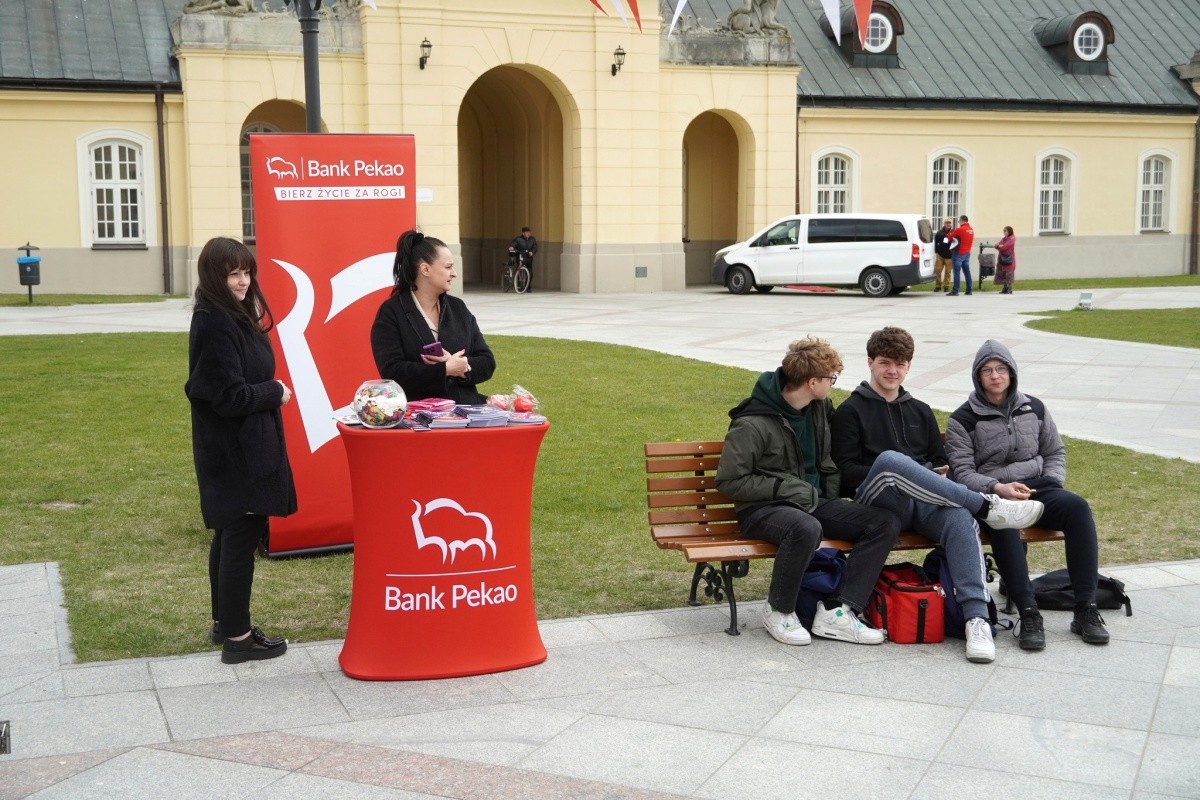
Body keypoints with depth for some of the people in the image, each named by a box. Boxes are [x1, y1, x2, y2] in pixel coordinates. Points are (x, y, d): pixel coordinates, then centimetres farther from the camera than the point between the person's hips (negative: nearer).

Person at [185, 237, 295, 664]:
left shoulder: (234, 317, 10)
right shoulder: (215, 325, -21)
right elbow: (230, 396, -24)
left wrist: (268, 391, 1)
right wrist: (276, 392, -10)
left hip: (238, 447, 10)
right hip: (235, 450, -10)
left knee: (230, 535, 18)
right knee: (241, 538, -2)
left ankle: (224, 621, 30)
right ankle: (237, 636, 7)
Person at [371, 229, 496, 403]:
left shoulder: (458, 307, 15)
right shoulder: (391, 312, -1)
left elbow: (487, 363, 11)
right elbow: (392, 371, -11)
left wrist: (461, 366, -9)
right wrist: (445, 370, -14)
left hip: (465, 408, 5)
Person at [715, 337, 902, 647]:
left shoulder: (820, 408, 9)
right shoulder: (752, 423, -15)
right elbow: (728, 481, -13)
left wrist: (830, 495, 12)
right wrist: (785, 488, -17)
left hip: (814, 502, 8)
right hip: (763, 508, -7)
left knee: (886, 523, -12)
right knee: (806, 529, -41)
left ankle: (836, 611, -18)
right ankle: (778, 611, -16)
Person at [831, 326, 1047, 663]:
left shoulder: (920, 411, 28)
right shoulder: (851, 411, 12)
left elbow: (941, 462, 26)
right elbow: (845, 471, 1)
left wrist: (939, 477, 1)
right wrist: (889, 476, -14)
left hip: (925, 505, 4)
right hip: (877, 504, -4)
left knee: (960, 517, -33)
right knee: (889, 459, -38)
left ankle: (977, 618, -45)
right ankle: (988, 506, -32)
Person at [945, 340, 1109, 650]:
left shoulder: (1034, 408, 15)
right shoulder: (962, 419, 3)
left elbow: (1056, 452, 22)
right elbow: (962, 472, -5)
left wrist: (1052, 484, 1)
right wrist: (998, 488, -22)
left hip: (1037, 486, 4)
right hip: (991, 494, -3)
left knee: (1077, 506, -29)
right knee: (1004, 522, -40)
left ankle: (1085, 609, -28)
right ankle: (1029, 615, -39)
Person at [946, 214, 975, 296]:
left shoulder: (959, 229, -14)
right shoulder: (971, 230, 8)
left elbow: (949, 237, -7)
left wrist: (948, 235, 14)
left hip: (959, 253, -7)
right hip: (967, 252, 7)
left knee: (957, 272, -7)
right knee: (967, 271, 11)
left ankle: (955, 290, -10)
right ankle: (969, 290, 13)